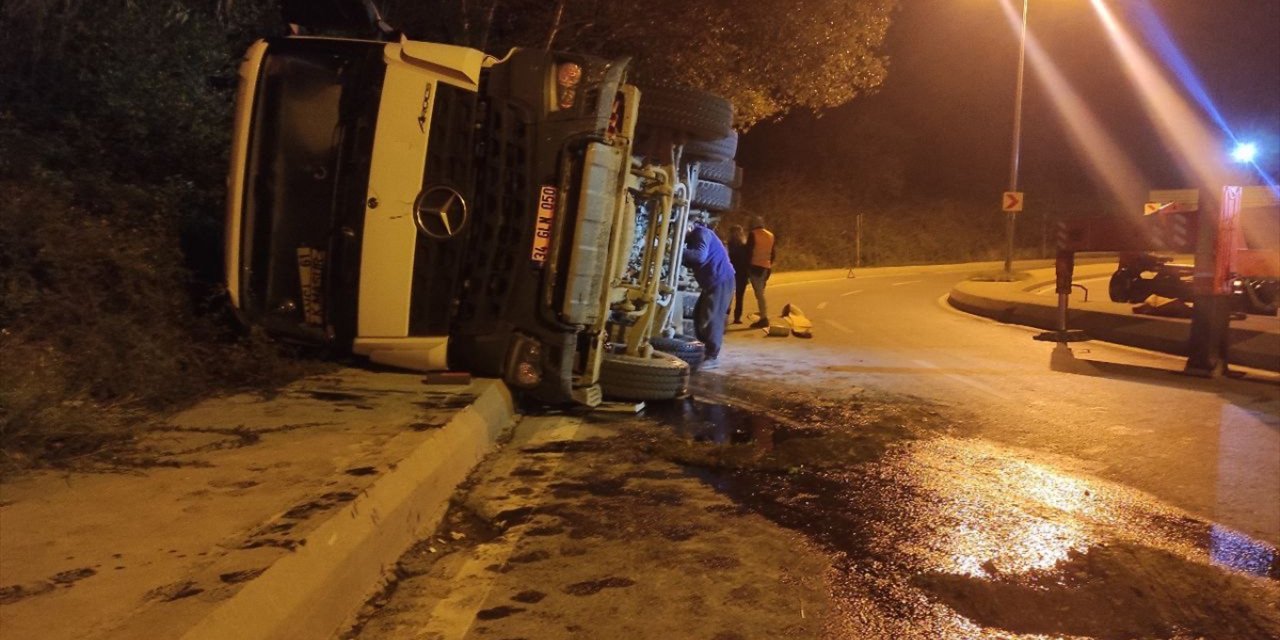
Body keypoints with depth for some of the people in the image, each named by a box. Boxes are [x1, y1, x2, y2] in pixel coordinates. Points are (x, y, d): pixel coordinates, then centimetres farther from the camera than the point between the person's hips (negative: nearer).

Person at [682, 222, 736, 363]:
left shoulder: (701, 234, -14)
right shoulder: (694, 237, 16)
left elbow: (700, 256, -30)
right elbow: (692, 261, 16)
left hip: (720, 281, -11)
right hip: (712, 282, 11)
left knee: (711, 318, -10)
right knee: (699, 314, 15)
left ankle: (712, 357, -6)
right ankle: (707, 347, 24)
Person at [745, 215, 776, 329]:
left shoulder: (753, 234, -6)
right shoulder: (770, 235, 14)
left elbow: (749, 251, -12)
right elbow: (773, 253, 14)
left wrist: (747, 266, -7)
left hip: (756, 266, -7)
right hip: (766, 267, 7)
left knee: (759, 293, -8)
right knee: (761, 293, 17)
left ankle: (764, 319, -13)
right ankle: (764, 317, 15)